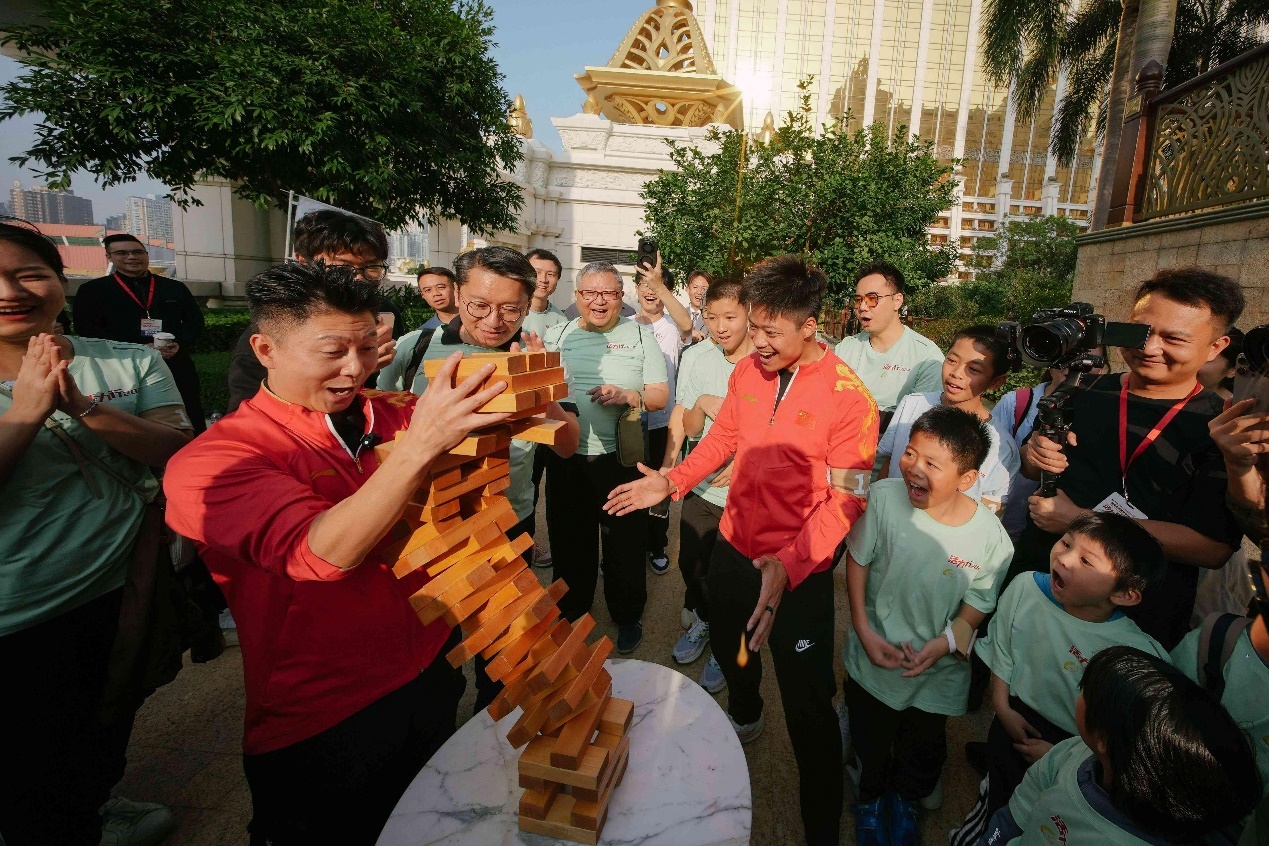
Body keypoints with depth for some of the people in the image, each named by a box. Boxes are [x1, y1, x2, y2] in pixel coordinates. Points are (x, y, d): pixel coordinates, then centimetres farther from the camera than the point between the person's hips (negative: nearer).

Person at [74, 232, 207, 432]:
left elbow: (195, 320, 11)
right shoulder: (92, 290, 6)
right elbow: (86, 329, -2)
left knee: (190, 427, 4)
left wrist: (181, 345, -10)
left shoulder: (175, 287, 14)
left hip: (177, 368, 2)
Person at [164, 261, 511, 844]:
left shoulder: (394, 414, -3)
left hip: (434, 679, 5)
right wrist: (420, 444, -41)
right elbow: (324, 553, -31)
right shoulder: (211, 462, -13)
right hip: (320, 729, -4)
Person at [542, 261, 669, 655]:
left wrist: (626, 396, -21)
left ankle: (628, 616, 32)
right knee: (569, 542, 16)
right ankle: (570, 612, 39)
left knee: (625, 543, 10)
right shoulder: (556, 335, 7)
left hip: (620, 459, -2)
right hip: (566, 459, 3)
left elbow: (661, 395, -3)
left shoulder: (640, 336, 1)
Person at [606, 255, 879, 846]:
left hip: (800, 570, -6)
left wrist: (787, 566, -31)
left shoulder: (848, 398, -20)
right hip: (734, 545, 6)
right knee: (728, 648, 29)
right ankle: (744, 718, 62)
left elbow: (844, 501, -20)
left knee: (808, 708, 2)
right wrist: (672, 482, -3)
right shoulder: (746, 370, -5)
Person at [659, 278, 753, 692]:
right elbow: (690, 428, 0)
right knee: (692, 565, 19)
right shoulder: (695, 357, -4)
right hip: (703, 487, 4)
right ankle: (703, 621, 50)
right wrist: (700, 404, -21)